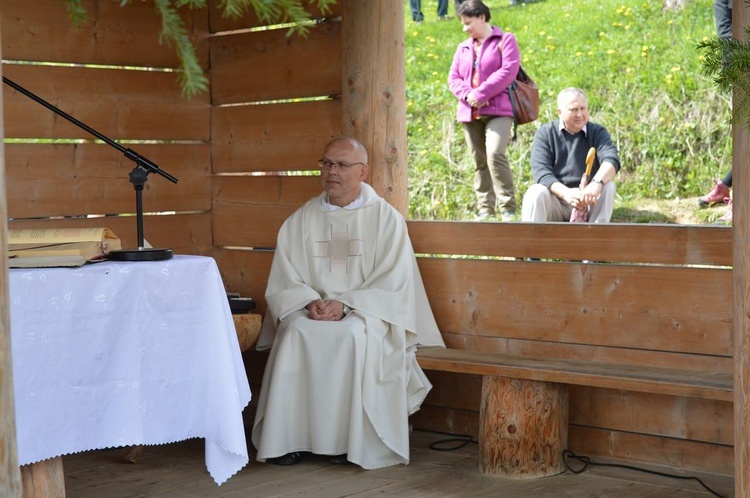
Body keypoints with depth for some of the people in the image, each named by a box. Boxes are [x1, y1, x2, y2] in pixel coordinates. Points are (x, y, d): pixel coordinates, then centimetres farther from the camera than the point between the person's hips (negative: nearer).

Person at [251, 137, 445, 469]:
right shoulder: (301, 221, 10)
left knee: (353, 335, -35)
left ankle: (348, 438, -24)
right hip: (311, 311, 2)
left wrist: (345, 304, -18)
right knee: (296, 333, -30)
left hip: (368, 313, -2)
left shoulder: (386, 218, 2)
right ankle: (289, 438, -25)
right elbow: (284, 282, 6)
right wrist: (310, 302, -15)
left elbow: (393, 284, -6)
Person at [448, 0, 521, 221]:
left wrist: (481, 93, -14)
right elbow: (453, 78, 12)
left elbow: (508, 71, -10)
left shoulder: (505, 40, 3)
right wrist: (467, 95, -9)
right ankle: (485, 210, 11)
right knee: (479, 162, 6)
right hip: (469, 113, 6)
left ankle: (508, 208, -17)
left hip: (498, 111, -6)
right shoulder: (463, 48, 20)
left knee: (495, 154, -22)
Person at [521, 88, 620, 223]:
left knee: (608, 187, -25)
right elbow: (541, 171, -13)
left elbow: (611, 159, -18)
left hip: (586, 202, 1)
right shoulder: (545, 133, 0)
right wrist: (565, 193, -33)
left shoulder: (597, 132, 2)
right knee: (536, 193, -31)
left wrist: (597, 182, -42)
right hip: (555, 199, -1)